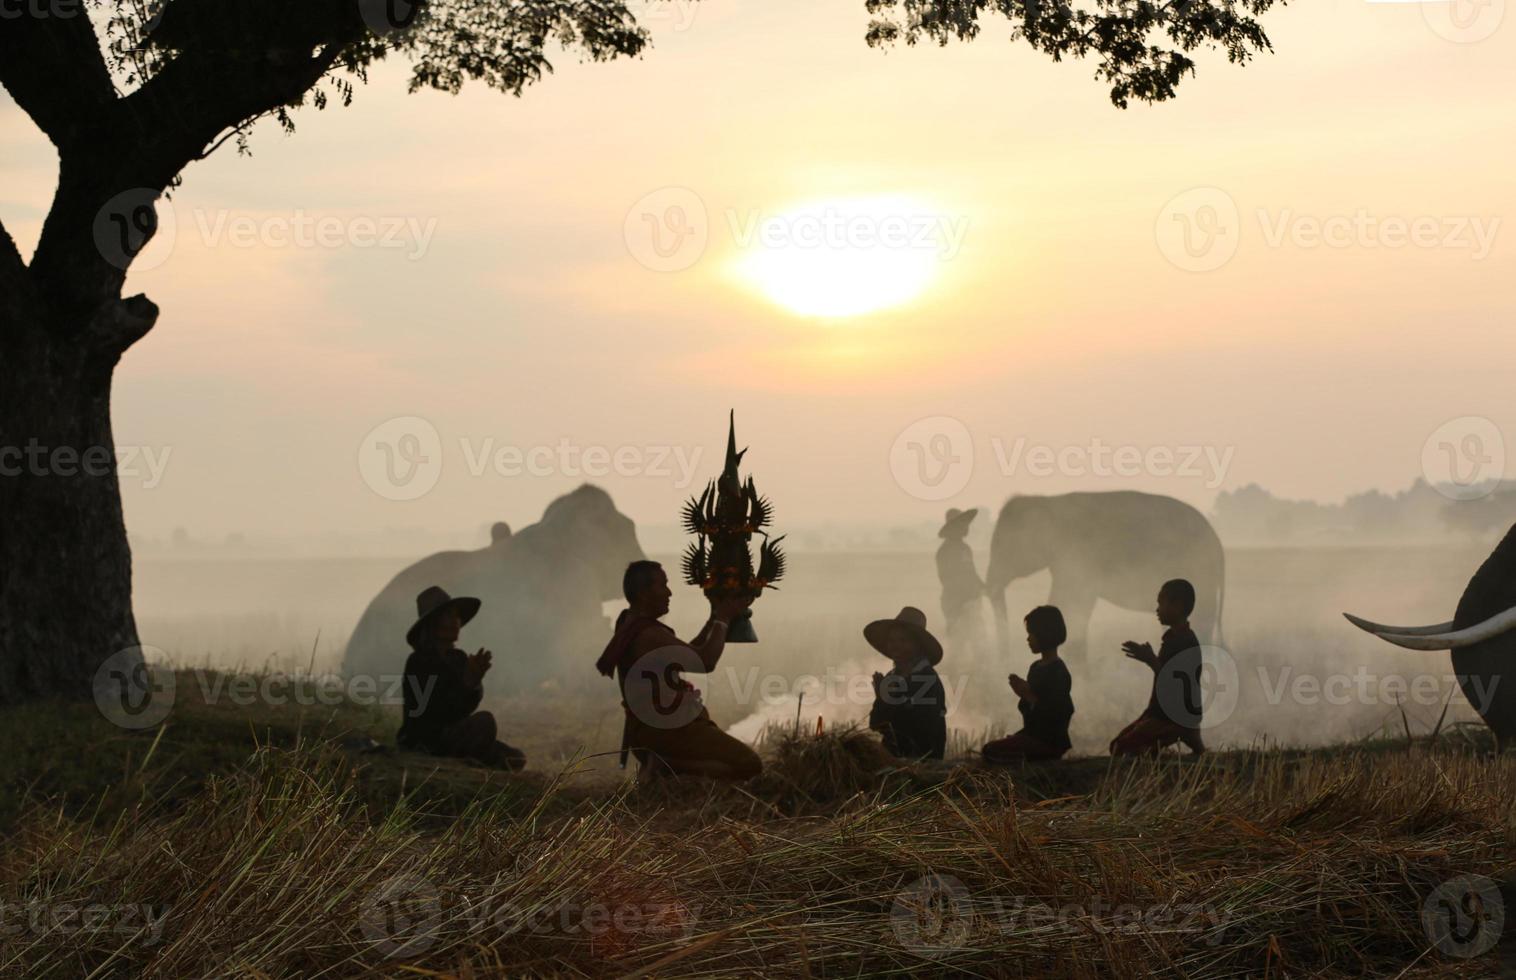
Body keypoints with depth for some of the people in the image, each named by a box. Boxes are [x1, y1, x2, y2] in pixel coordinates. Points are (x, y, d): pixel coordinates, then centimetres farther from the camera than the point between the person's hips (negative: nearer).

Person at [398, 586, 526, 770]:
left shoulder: (459, 658, 10)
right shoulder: (418, 662, -13)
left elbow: (466, 707, 0)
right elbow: (442, 710, -19)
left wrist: (474, 681, -18)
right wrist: (467, 681, -24)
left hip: (452, 736, 8)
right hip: (423, 742, -8)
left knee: (516, 758, -2)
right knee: (484, 721, -30)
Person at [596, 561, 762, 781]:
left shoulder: (631, 625, 11)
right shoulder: (649, 634, -22)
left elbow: (689, 657, 18)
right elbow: (706, 662, -20)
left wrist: (714, 619, 15)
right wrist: (723, 619, -6)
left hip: (655, 725, 11)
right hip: (666, 729, -11)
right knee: (750, 764, -15)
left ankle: (665, 766, 6)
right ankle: (668, 769, -14)